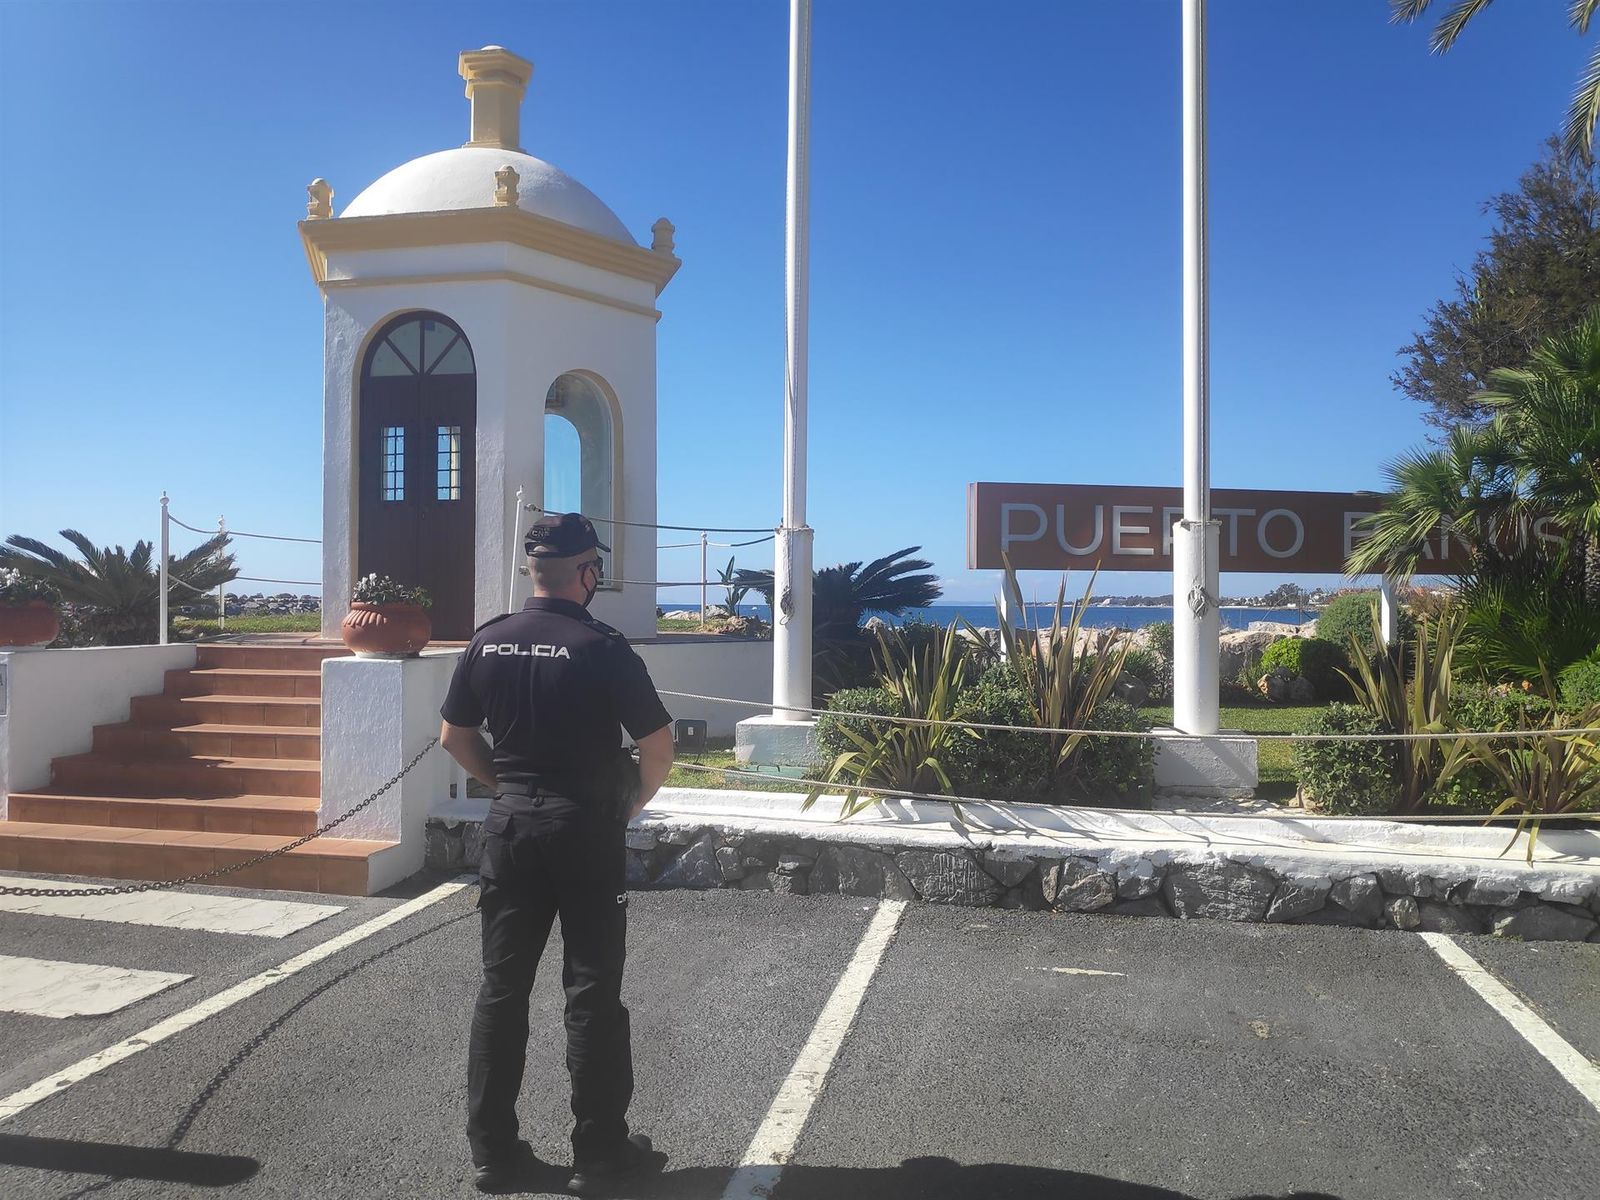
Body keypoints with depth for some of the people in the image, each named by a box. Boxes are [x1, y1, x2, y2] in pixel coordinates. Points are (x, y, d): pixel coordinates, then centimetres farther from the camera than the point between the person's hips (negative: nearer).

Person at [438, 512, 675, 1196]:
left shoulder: (488, 643, 1)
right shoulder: (603, 649, -13)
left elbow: (454, 736, 11)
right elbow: (659, 748, -12)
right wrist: (632, 804, 5)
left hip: (510, 826, 4)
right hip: (585, 830, -4)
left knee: (501, 987, 12)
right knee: (592, 991, 5)